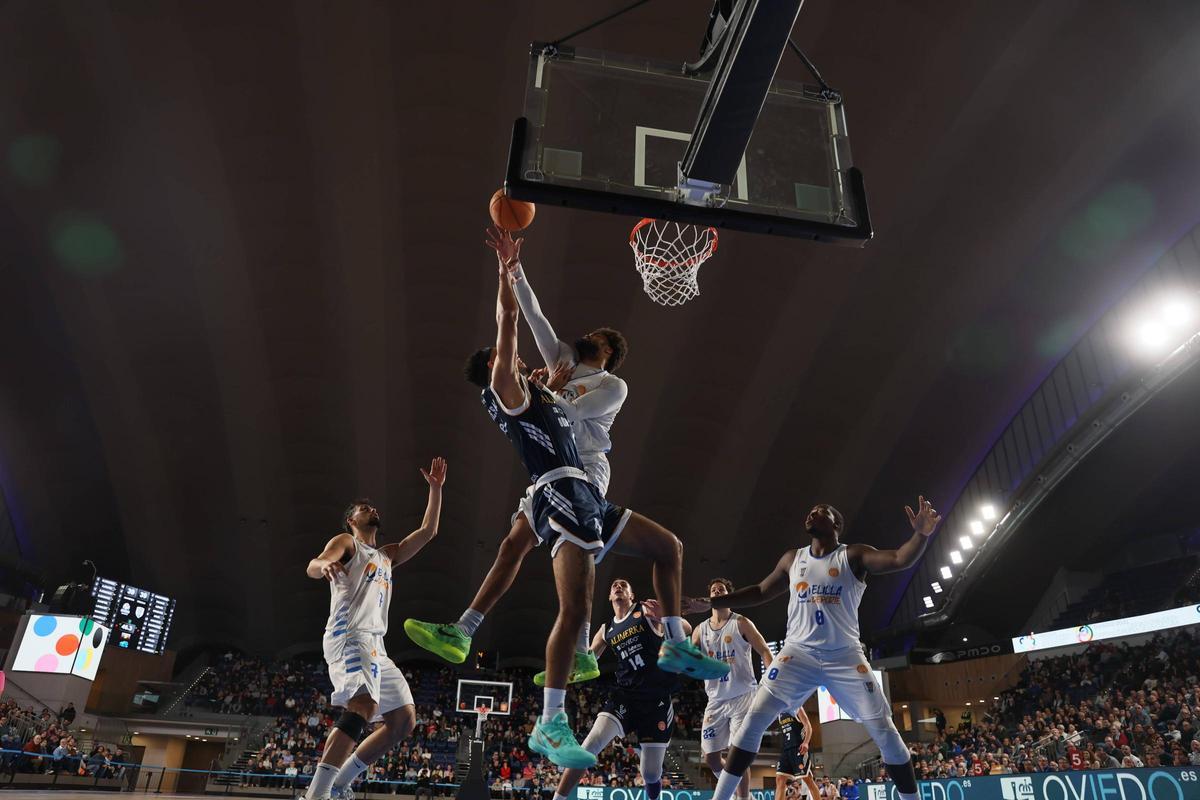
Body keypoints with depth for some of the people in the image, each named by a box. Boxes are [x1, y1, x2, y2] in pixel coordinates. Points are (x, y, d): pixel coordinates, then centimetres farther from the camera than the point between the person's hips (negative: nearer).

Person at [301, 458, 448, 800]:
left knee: (404, 720, 3)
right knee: (362, 708, -29)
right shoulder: (345, 541, 10)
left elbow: (428, 531, 26)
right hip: (349, 635, -8)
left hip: (375, 643, 8)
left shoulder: (388, 555, 30)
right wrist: (324, 565, -36)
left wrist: (435, 489, 20)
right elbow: (312, 567, -10)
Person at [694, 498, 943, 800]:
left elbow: (900, 560, -16)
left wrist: (921, 535, -39)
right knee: (754, 720, -10)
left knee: (885, 732, -4)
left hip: (845, 656, -2)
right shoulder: (792, 559, 10)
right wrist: (709, 602, 12)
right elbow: (760, 592, 18)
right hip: (798, 653, 2)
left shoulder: (853, 556, -1)